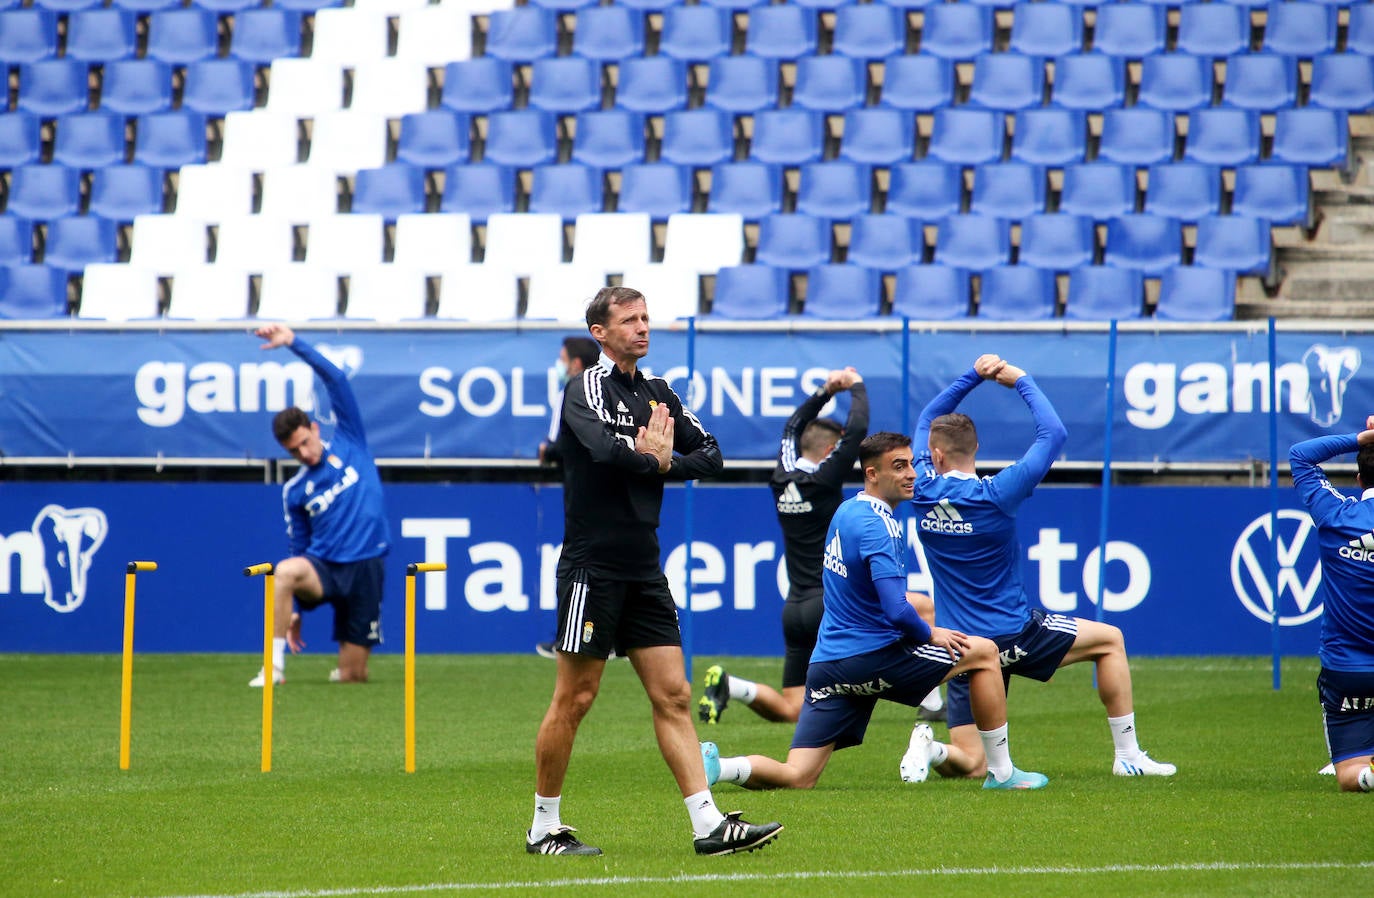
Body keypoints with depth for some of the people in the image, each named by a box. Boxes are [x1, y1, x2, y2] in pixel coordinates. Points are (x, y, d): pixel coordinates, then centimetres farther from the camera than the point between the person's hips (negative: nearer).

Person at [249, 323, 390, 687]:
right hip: (324, 569, 1)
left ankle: (344, 667, 37)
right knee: (286, 571, -37)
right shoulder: (294, 491, 9)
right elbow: (300, 547, 15)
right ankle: (274, 666, -31)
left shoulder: (348, 444, 6)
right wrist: (295, 611, 11)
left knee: (353, 676, -2)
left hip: (365, 570, -1)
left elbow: (336, 379, -3)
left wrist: (294, 343, -11)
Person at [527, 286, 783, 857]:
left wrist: (662, 462, -8)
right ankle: (544, 828, 9)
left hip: (644, 571, 7)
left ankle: (709, 825, 0)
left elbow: (710, 455, 9)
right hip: (592, 568, -7)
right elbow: (606, 449, -27)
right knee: (574, 699, -2)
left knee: (673, 695, 2)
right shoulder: (589, 388, -8)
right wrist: (656, 461, -10)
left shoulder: (657, 391, 14)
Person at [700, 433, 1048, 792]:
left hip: (826, 663, 8)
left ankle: (716, 765, -16)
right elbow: (898, 613, -25)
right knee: (984, 653, 8)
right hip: (872, 659, -8)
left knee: (797, 778, 6)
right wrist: (930, 634, -6)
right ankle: (1001, 773, 12)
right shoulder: (878, 527, -16)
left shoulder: (846, 511, 12)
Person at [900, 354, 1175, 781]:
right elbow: (1053, 433, -8)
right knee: (1109, 640, 18)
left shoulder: (924, 491, -2)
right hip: (1014, 634, -4)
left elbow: (925, 421, 17)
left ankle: (928, 748, -24)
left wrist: (974, 376, 11)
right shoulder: (995, 496, -15)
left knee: (970, 766, 8)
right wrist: (1021, 381, 3)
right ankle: (1128, 756, 15)